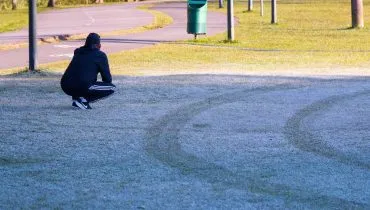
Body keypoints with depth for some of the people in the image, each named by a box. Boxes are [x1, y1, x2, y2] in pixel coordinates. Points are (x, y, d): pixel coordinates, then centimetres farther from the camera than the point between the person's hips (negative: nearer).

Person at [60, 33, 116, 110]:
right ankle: (84, 100, -6)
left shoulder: (77, 52, 22)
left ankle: (76, 97, 12)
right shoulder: (100, 55, 5)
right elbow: (107, 78, 8)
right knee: (112, 87, 8)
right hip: (83, 87, -7)